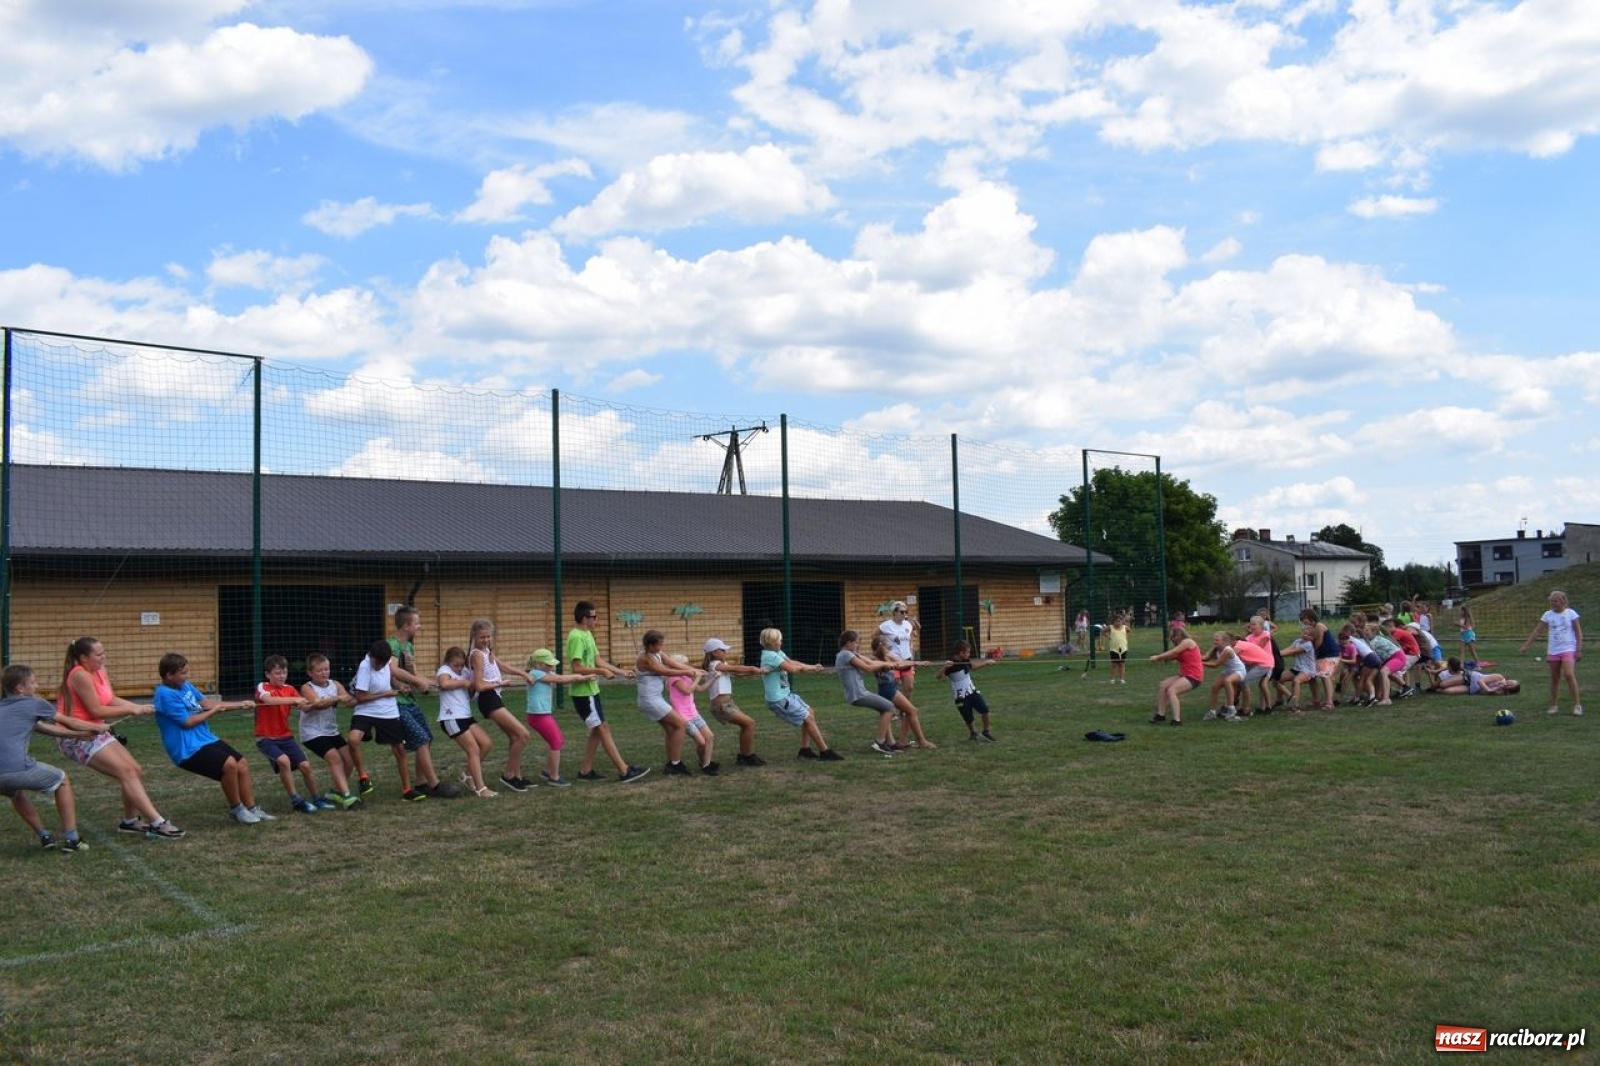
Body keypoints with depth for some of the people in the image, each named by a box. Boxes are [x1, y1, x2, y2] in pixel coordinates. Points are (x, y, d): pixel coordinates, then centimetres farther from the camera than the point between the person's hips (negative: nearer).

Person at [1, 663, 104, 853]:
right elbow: (69, 723, 24)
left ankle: (44, 837, 34)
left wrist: (84, 733, 37)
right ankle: (71, 839, 18)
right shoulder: (33, 704, 10)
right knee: (63, 781, 22)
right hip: (18, 767, -6)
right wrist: (98, 727, 41)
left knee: (15, 792, 40)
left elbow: (49, 729, 32)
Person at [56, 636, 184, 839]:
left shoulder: (99, 670, 7)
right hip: (76, 736, -9)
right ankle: (158, 824, -23)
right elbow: (96, 710, -20)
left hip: (95, 732, 9)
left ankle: (130, 820, 24)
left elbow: (112, 700, 5)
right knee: (126, 771, -17)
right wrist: (132, 710, -14)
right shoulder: (80, 675, -20)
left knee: (136, 771, 5)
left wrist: (139, 708, -8)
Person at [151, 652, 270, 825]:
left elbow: (205, 703, 15)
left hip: (205, 739, 9)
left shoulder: (185, 686, 8)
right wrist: (214, 711, -4)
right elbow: (187, 722, -17)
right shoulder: (166, 694, -17)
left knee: (242, 764, 3)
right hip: (188, 749, -9)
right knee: (229, 764, -25)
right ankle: (236, 809, -6)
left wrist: (240, 704, 10)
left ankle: (252, 809, 11)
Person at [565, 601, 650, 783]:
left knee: (597, 731, 13)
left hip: (590, 691, 10)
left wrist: (622, 672, 11)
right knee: (603, 730, -6)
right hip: (584, 693, -10)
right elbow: (576, 668, -24)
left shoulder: (587, 635, 11)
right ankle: (624, 771, -3)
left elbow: (598, 661, 15)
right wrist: (602, 672, -17)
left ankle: (585, 771, 19)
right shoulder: (576, 637, -19)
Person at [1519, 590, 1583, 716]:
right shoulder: (1548, 615, 4)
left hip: (1568, 649, -3)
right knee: (1554, 678, 7)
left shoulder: (1571, 613, -3)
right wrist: (1526, 645, 0)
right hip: (1553, 651, 3)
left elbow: (1578, 632, -1)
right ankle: (1554, 706, 15)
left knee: (1568, 674, -18)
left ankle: (1577, 705, -12)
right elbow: (1537, 631, 5)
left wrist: (1579, 649, -7)